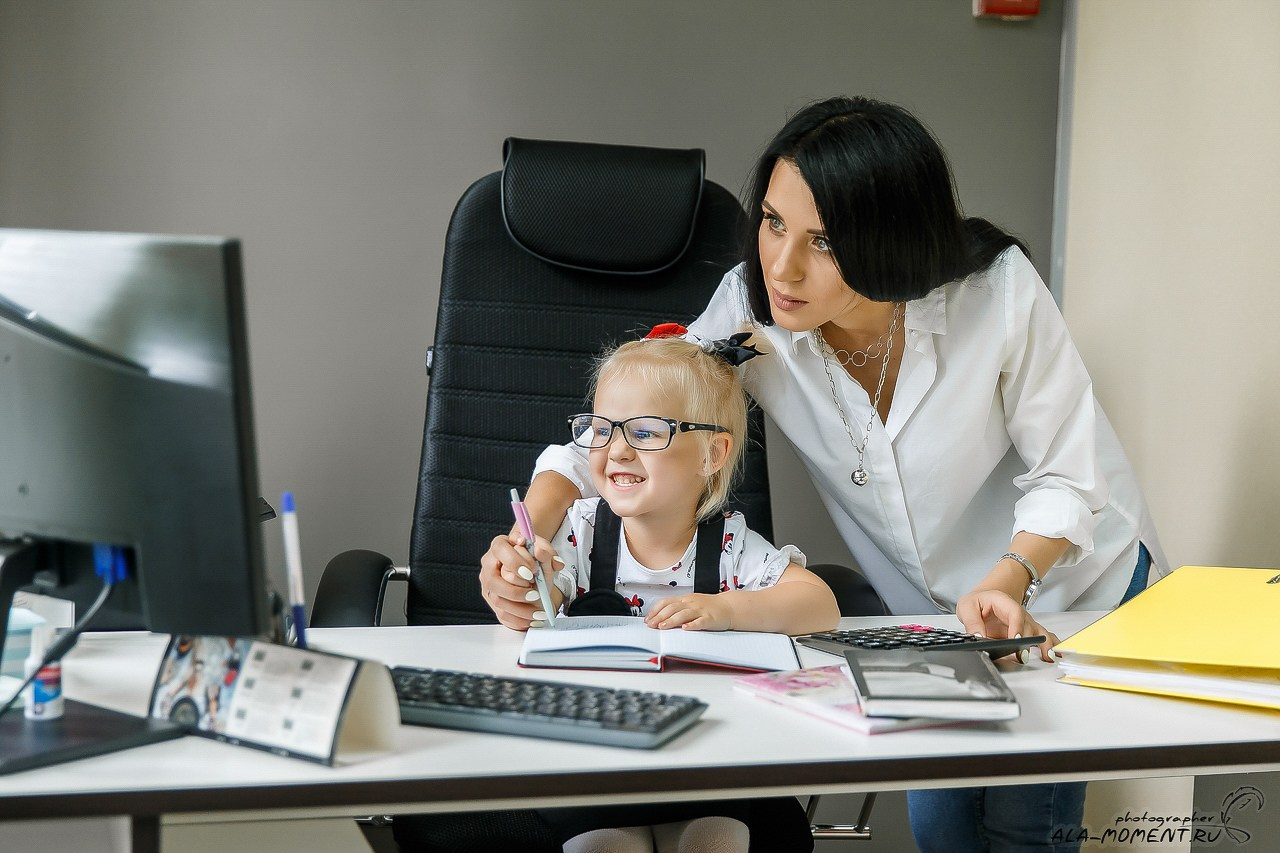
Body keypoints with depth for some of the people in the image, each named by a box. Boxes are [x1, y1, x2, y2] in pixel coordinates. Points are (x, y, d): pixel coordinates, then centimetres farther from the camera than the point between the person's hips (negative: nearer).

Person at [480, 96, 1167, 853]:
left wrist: (1006, 583, -37)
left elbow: (1067, 481, -19)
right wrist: (528, 537, -39)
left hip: (1071, 573, -2)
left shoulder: (999, 290, -30)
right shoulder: (753, 309, -23)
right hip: (932, 607, 2)